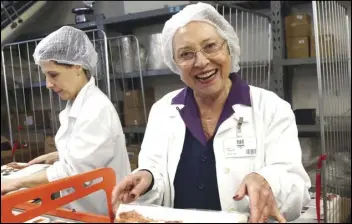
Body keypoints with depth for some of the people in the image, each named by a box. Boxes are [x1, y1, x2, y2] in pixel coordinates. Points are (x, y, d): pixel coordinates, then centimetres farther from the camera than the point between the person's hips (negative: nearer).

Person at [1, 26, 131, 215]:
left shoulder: (97, 109, -24)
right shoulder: (76, 105, 3)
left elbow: (72, 171, -24)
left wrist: (18, 183, -16)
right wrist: (55, 157, 6)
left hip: (101, 211, -8)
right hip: (83, 207, 8)